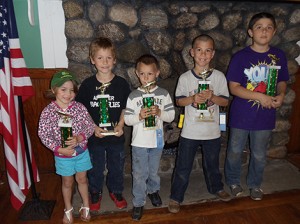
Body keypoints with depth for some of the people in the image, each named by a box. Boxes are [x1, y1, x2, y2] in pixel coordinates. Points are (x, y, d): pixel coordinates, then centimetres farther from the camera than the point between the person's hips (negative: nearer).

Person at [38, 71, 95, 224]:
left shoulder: (79, 107, -12)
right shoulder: (48, 112, -16)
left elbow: (90, 126, -8)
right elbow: (43, 134, -12)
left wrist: (79, 138, -24)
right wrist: (59, 149, -20)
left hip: (82, 152, 1)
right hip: (63, 155, -1)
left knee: (82, 179, 20)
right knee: (67, 183, 19)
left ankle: (85, 206, 42)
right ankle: (68, 210, 43)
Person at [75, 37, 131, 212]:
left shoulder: (122, 83, -9)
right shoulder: (87, 84, -9)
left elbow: (126, 108, -2)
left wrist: (120, 125, -16)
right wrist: (93, 127, -16)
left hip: (116, 136, 1)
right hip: (94, 136, 0)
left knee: (116, 166, 19)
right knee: (95, 167, 18)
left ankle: (116, 191, 44)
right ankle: (95, 193, 43)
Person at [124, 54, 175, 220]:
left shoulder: (163, 94, -3)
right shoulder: (133, 96, -6)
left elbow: (171, 116, -3)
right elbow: (127, 119, -6)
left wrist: (159, 112, -21)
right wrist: (139, 116, -23)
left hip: (157, 141, 2)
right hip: (139, 142, -1)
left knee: (153, 171, 20)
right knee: (139, 174, 7)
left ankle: (153, 190, 47)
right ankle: (138, 203, 23)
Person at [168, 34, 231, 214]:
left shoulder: (219, 76, -4)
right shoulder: (185, 77, -7)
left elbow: (225, 101, -1)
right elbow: (179, 101, -2)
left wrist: (212, 97, -20)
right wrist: (193, 99, -20)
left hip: (212, 131, 2)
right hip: (190, 131, -1)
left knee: (212, 164, 22)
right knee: (183, 167, 8)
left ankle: (216, 187, 47)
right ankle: (176, 197, 25)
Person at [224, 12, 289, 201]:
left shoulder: (279, 56, -1)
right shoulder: (240, 57, -11)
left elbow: (282, 81, 10)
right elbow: (234, 87, -14)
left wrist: (281, 96, -11)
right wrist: (260, 96, -23)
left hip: (265, 116, 3)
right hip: (241, 115, -2)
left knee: (260, 155, 17)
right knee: (235, 151, 14)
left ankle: (255, 184, 41)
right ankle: (233, 181, 39)